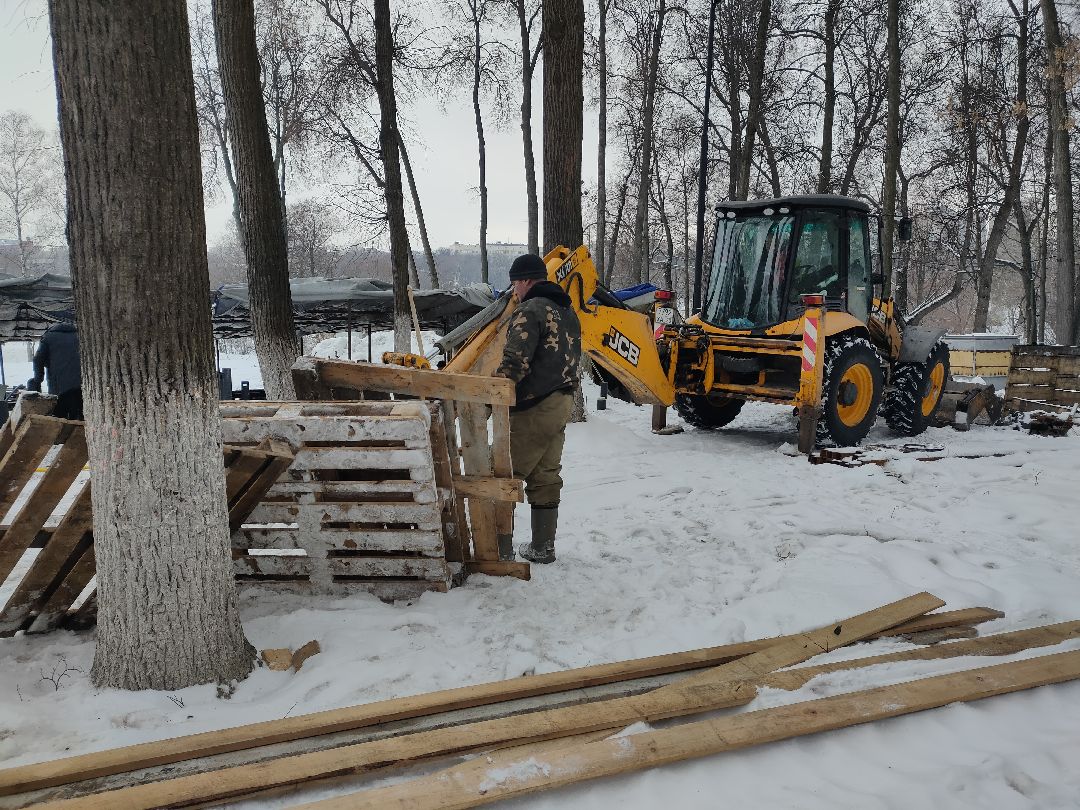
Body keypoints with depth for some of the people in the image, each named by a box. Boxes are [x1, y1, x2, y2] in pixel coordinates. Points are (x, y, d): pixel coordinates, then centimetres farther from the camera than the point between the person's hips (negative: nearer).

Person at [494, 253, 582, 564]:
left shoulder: (530, 311, -13)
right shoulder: (568, 312, 17)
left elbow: (514, 363, -22)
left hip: (534, 408, -9)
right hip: (562, 404, 9)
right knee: (546, 477, 15)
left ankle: (501, 550, -1)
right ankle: (542, 547, 22)